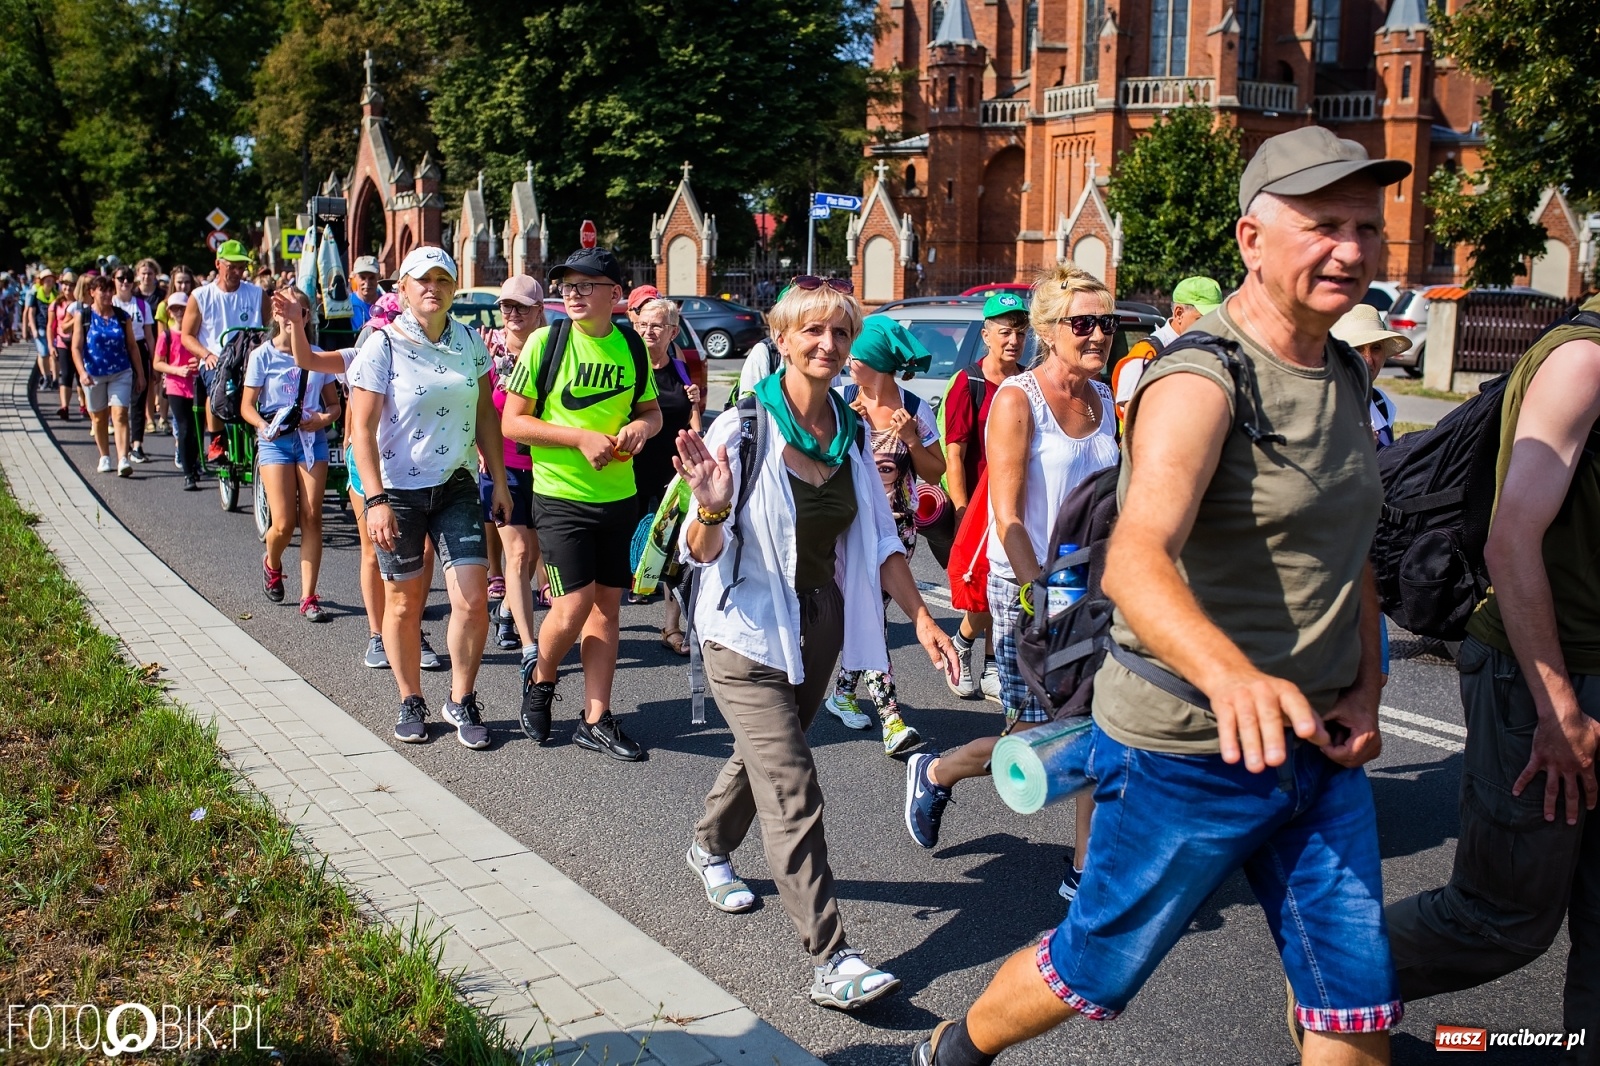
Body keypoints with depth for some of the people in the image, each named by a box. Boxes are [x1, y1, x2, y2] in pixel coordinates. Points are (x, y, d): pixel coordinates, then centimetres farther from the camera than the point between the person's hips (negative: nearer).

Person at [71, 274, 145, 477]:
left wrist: (140, 372, 9)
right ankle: (104, 457, 27)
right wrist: (82, 372, -19)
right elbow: (76, 347, -6)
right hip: (94, 374, 0)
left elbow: (132, 346, 9)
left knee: (120, 415, -12)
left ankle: (123, 460, -20)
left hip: (121, 373, 0)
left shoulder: (122, 316, 3)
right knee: (98, 417, 12)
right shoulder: (83, 315, -1)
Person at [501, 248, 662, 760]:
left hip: (618, 495, 4)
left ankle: (597, 719, 17)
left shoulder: (632, 347, 4)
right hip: (560, 495, -4)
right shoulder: (546, 342, -7)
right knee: (575, 603, -10)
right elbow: (512, 422, -7)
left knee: (607, 604, 7)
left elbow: (652, 410, 17)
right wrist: (581, 437, -18)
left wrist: (641, 426, -7)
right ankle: (541, 683, 19)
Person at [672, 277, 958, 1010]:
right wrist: (712, 509, -37)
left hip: (819, 625, 6)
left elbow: (880, 538, 8)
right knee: (791, 790, -11)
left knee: (763, 757, 21)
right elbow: (701, 553, -16)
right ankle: (831, 961, -7)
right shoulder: (743, 429, -16)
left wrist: (920, 617, 1)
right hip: (748, 630, -6)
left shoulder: (851, 433, 1)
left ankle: (710, 848, 50)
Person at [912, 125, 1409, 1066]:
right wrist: (1229, 673, -55)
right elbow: (1137, 561, -36)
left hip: (1319, 748, 8)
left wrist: (1365, 690, 4)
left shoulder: (1348, 379, 9)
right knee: (1095, 973, 10)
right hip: (1188, 751, -7)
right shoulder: (1201, 381, -20)